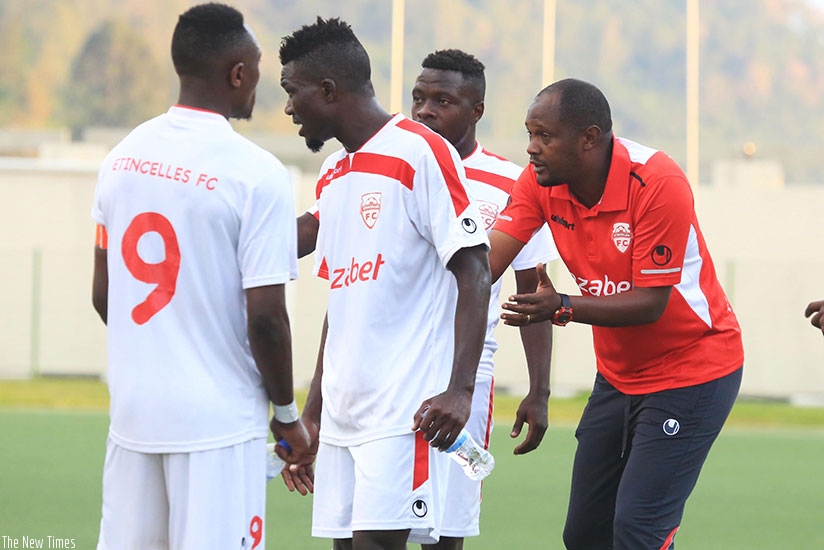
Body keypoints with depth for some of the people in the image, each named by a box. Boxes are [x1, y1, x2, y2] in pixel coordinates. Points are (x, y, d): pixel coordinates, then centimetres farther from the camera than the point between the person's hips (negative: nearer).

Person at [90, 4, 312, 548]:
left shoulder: (124, 156, 7)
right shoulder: (257, 174, -13)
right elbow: (265, 317, -14)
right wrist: (286, 414, 0)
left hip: (132, 414, 6)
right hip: (218, 420, -6)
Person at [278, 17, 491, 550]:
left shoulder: (421, 154, -7)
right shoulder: (332, 178, 19)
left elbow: (474, 273, -12)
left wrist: (459, 390, -21)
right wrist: (312, 415, 22)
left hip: (406, 410, -8)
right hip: (341, 417, 8)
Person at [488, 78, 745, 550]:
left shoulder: (658, 183, -25)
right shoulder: (541, 182, -7)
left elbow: (650, 303, -25)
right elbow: (486, 263, -16)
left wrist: (564, 308, -37)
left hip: (690, 371, -7)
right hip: (618, 376, 7)